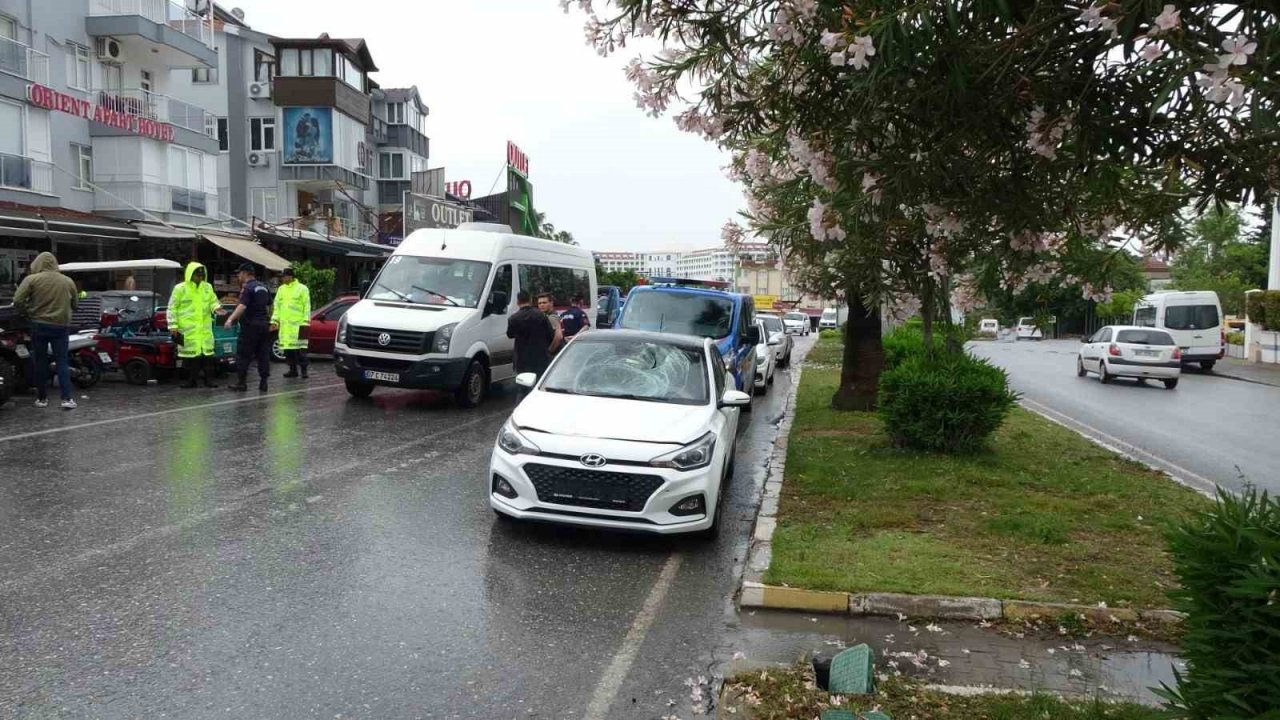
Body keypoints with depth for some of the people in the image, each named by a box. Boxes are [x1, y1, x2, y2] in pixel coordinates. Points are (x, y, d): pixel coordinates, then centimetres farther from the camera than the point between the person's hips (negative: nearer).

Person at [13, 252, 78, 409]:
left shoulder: (32, 279, -5)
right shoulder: (68, 281, 4)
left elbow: (17, 301, -11)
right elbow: (74, 305, 12)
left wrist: (27, 314, 5)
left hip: (39, 325, -1)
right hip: (61, 326, 1)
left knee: (41, 362, 8)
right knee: (62, 362, 4)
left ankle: (42, 398, 14)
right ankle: (67, 398, -5)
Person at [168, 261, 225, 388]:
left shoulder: (208, 287, 10)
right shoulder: (180, 288, -2)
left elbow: (213, 301, 18)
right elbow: (172, 308, 0)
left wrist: (216, 308, -6)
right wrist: (173, 325, -6)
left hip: (205, 328, 3)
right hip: (187, 329, -3)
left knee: (207, 353, 2)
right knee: (190, 354, 0)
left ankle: (208, 379, 9)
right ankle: (191, 379, 9)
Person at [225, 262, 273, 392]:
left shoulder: (247, 288, -11)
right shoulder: (264, 287, 14)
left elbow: (242, 306, -25)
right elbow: (269, 306, 23)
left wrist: (231, 319, -31)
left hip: (250, 325, -7)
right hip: (264, 324, 7)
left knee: (243, 355, 0)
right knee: (263, 354, 7)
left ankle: (241, 382, 1)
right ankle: (263, 383, 6)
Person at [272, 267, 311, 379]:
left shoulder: (302, 288, -1)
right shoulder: (281, 289, 14)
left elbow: (307, 306, -5)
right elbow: (276, 305, 17)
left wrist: (306, 321, -11)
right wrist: (275, 320, 9)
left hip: (298, 324, -6)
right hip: (284, 325, 6)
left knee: (300, 349, -7)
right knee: (288, 348, 7)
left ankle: (304, 370, -1)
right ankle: (293, 370, 16)